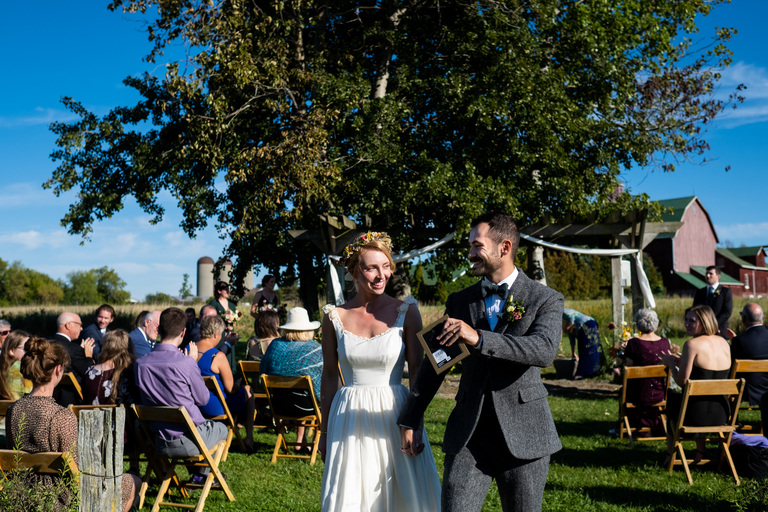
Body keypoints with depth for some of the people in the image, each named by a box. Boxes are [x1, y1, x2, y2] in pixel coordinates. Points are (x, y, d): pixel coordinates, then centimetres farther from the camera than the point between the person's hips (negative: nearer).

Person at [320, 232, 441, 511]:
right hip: (350, 420, 1)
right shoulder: (335, 317, 0)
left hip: (394, 416, 0)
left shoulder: (406, 312, -3)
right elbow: (329, 375, 8)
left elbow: (418, 373, -1)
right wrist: (325, 430, 10)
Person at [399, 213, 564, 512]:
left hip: (524, 434, -2)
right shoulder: (459, 302, 11)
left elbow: (545, 350, -19)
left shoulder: (546, 300, 0)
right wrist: (410, 420, 16)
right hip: (468, 434, 2)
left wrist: (479, 338, -28)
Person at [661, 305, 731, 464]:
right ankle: (700, 452, 38)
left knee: (671, 396, 28)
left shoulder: (692, 344, -15)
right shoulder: (724, 343, 7)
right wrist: (680, 361, 21)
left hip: (696, 416, -6)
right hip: (721, 416, 6)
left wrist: (671, 364, 7)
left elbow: (682, 382, -12)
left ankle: (670, 455, 36)